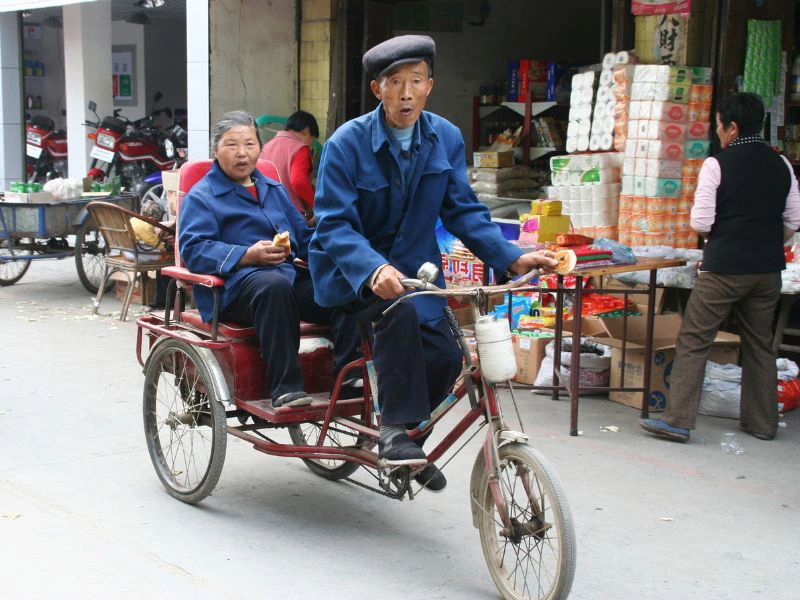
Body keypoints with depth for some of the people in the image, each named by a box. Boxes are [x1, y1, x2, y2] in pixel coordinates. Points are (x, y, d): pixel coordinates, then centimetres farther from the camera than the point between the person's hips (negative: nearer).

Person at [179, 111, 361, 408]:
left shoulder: (275, 190, 30)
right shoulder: (201, 196, 10)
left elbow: (304, 236, 31)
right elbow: (193, 249, -6)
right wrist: (248, 256, -20)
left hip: (292, 274, 5)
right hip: (238, 282, -5)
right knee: (274, 285, -41)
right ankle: (285, 387, -37)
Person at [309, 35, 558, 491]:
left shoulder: (447, 138, -2)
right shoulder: (347, 143, -16)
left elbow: (463, 210, 1)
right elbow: (334, 225, -22)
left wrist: (511, 258, -15)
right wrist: (373, 270, -41)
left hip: (412, 265, 5)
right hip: (354, 271, -4)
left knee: (445, 356, -15)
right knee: (400, 309, -35)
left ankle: (405, 432, 14)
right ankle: (395, 428, -20)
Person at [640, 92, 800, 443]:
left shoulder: (717, 164, -9)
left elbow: (700, 223, -12)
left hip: (724, 268, -5)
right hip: (768, 269, 6)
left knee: (693, 341, 0)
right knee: (760, 345, 16)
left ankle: (678, 420, -3)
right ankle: (762, 423, 23)